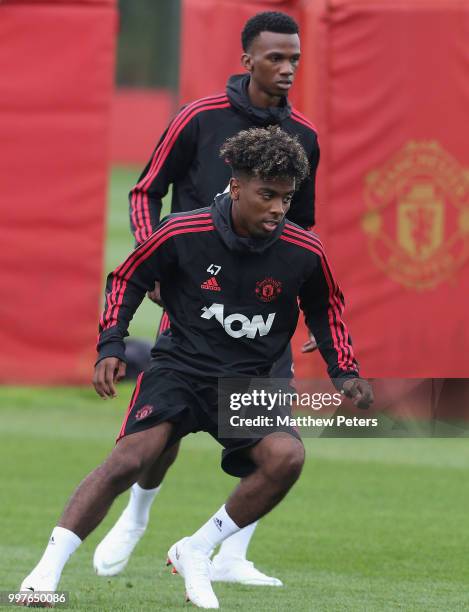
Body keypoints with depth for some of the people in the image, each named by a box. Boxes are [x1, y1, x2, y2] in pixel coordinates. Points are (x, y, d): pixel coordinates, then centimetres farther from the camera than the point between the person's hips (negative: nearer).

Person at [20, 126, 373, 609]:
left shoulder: (304, 253, -7)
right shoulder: (182, 233, -12)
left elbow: (325, 311, 14)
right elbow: (127, 279, 5)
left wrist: (344, 373, 4)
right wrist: (110, 346, -4)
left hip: (249, 380, 2)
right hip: (180, 366, -2)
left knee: (286, 457, -26)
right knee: (130, 458, -25)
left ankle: (195, 552, -7)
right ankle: (47, 570, -20)